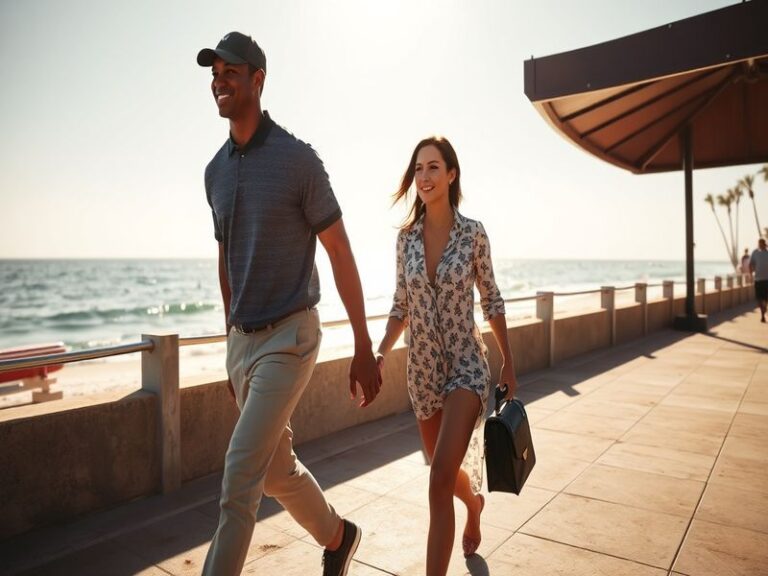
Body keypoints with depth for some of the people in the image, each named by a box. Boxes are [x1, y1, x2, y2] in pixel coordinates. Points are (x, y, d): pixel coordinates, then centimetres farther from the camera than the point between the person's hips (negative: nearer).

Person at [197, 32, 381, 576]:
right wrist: (231, 343, 19)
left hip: (289, 336, -7)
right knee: (277, 469, 19)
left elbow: (341, 255, -10)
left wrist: (365, 349, -10)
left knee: (240, 476, -8)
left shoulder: (297, 158, -10)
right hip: (243, 340, 7)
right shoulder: (216, 169, 8)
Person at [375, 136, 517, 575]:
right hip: (423, 369, 4)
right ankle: (475, 504, 56)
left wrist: (509, 364, 3)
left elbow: (492, 301, 0)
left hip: (466, 365, -4)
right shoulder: (406, 237, 0)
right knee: (444, 471, 22)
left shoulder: (473, 233, -8)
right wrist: (380, 357, -4)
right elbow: (402, 306, 7)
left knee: (441, 479, -15)